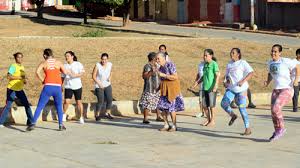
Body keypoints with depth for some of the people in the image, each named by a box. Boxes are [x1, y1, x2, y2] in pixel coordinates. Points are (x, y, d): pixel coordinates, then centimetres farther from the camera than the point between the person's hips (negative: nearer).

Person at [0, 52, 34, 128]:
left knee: (27, 105, 2)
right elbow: (8, 76, -23)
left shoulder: (22, 67, 12)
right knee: (8, 106, -5)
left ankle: (30, 121, 9)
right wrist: (19, 77, -26)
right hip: (12, 89, -7)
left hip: (20, 90, 7)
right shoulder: (13, 66, -11)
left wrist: (25, 80, 3)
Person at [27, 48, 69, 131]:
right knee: (59, 106, 18)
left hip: (48, 87, -1)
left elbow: (37, 72, -10)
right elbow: (65, 72, 6)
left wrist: (42, 80, -1)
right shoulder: (58, 62, 10)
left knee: (40, 106, 3)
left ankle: (33, 124, -7)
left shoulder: (43, 63, 6)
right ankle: (61, 125, 12)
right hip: (57, 87, 1)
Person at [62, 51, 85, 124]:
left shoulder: (78, 64, -2)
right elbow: (63, 77, 14)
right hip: (68, 86, 2)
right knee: (66, 101, -13)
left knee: (78, 102, 4)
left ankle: (81, 117, 18)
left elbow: (82, 73, -11)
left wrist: (75, 75, -28)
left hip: (77, 86, -1)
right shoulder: (65, 65, 8)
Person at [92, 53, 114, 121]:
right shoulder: (97, 65, -16)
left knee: (110, 100, 4)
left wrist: (110, 78, -4)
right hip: (99, 86, -4)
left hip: (107, 85, 5)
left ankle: (107, 113, 24)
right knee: (101, 101, -7)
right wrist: (99, 84, -15)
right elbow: (94, 76, -10)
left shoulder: (110, 64, -3)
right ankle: (97, 115, 11)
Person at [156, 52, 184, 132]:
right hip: (165, 89, 7)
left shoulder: (170, 65, -15)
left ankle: (174, 126, 6)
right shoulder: (161, 67, 9)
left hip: (172, 88, -7)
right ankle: (166, 125, 12)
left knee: (171, 107, -6)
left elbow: (175, 77, -21)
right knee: (162, 106, 1)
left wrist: (164, 75, -24)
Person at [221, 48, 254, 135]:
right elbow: (227, 75, 25)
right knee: (223, 103, -14)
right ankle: (233, 115, 14)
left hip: (241, 89, -5)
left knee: (242, 108, -7)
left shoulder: (243, 63, -4)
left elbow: (251, 73, -14)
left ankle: (248, 129, 4)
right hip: (231, 89, 6)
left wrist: (243, 81, -25)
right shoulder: (229, 64, 14)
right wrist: (225, 82, 4)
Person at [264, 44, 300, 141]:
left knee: (275, 108, -22)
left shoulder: (285, 61, -13)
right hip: (276, 90, 7)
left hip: (287, 90, -7)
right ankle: (277, 131, 22)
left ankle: (281, 129, -2)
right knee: (273, 111, 3)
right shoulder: (270, 63, 7)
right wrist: (268, 82, 7)